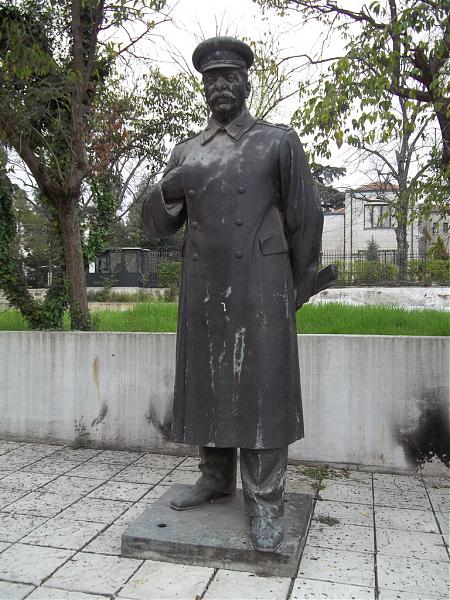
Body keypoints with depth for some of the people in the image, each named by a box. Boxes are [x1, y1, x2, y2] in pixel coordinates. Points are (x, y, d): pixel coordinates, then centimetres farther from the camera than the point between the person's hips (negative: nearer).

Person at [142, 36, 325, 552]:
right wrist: (169, 190, -11)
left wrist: (301, 287, 7)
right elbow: (157, 221, 11)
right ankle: (216, 477, 24)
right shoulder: (186, 152, 14)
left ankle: (264, 501, 7)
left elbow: (304, 217, 4)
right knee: (207, 384, 9)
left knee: (261, 387, -2)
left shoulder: (278, 141, 3)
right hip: (202, 290, 4)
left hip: (260, 287, -4)